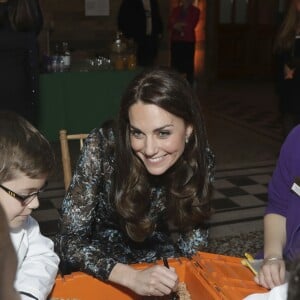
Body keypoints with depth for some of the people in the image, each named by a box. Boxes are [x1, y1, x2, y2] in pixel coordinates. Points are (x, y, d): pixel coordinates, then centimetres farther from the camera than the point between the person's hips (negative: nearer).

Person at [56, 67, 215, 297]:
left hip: (165, 270, 2)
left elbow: (192, 247, -7)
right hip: (103, 275, -1)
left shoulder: (200, 158, -16)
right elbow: (70, 241, -22)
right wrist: (132, 277, -35)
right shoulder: (103, 146, -23)